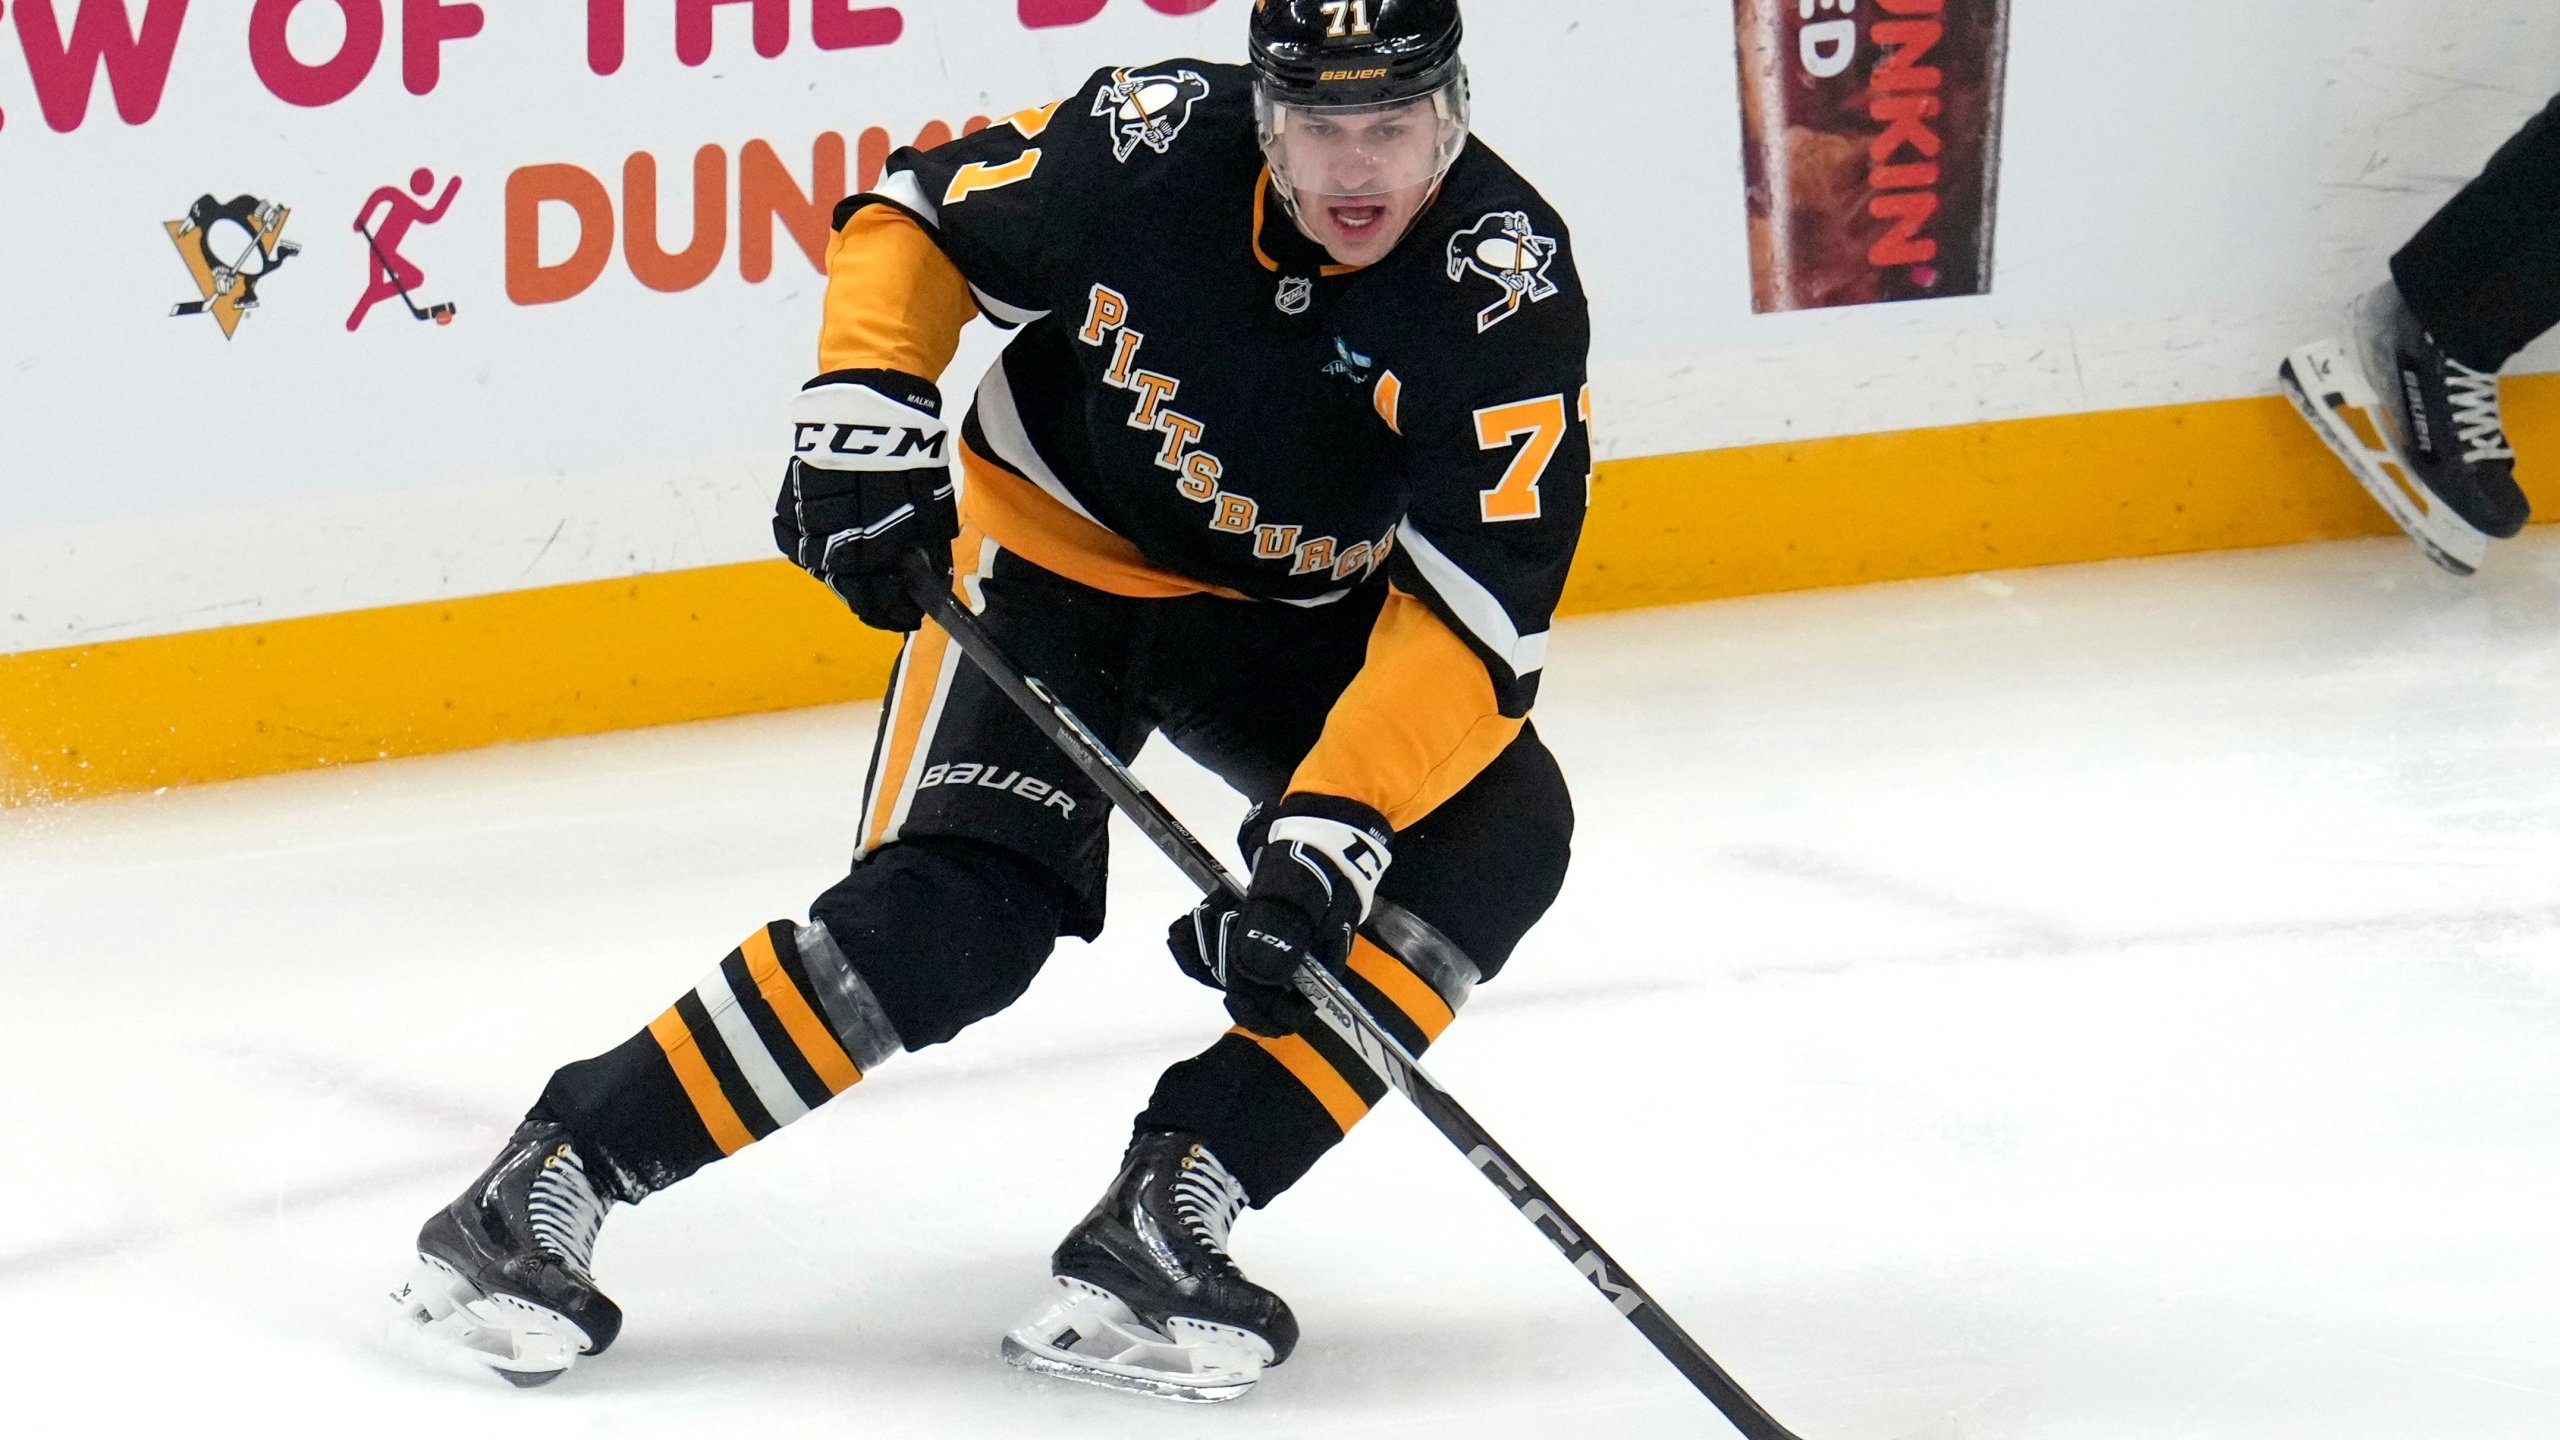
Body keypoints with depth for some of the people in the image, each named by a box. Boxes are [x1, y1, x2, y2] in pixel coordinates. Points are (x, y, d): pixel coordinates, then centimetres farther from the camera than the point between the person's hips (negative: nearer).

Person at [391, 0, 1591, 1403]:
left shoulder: (1507, 285, -26)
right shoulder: (1150, 143, -25)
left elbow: (1474, 617, -29)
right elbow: (912, 218, -5)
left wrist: (1329, 839, -39)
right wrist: (863, 415, -20)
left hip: (1294, 610, 2)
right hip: (1050, 547, -2)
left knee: (1498, 833, -21)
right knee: (951, 915, -22)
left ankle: (1152, 1234, -21)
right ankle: (544, 1184, -13)